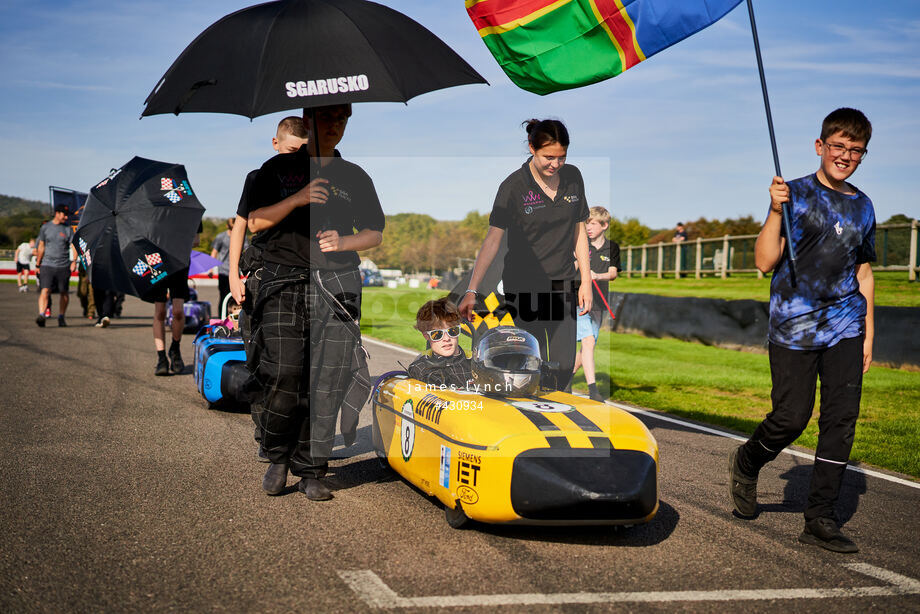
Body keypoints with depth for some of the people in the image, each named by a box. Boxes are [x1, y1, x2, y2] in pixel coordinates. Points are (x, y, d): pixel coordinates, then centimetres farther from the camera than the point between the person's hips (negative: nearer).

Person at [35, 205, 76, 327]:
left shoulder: (68, 229, 6)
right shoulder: (45, 227, 8)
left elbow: (74, 245, 1)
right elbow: (41, 247, 13)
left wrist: (74, 261, -14)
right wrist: (38, 264, 13)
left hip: (63, 266, 1)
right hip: (47, 265, -1)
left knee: (64, 293, 5)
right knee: (45, 290, -15)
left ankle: (61, 317, 19)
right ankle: (41, 315, -24)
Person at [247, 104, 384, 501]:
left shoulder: (355, 177, 18)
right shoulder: (279, 168, 12)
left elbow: (375, 234, 17)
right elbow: (255, 222, 3)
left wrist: (343, 241, -3)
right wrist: (297, 199, -11)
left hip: (337, 286, 2)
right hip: (284, 283, -1)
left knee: (328, 382, -5)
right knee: (283, 374, -13)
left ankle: (310, 471, 5)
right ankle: (277, 457, 9)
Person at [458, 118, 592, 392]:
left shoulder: (572, 177, 2)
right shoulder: (514, 185, -12)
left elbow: (579, 230, 10)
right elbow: (493, 239, -17)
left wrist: (586, 281, 6)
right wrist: (471, 291, -24)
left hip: (562, 285, 4)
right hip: (523, 286, -4)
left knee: (565, 365, 2)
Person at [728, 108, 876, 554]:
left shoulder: (862, 206, 14)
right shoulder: (795, 194, -1)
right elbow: (765, 262, -8)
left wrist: (868, 335, 17)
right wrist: (775, 211, -21)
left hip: (845, 328, 5)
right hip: (794, 327, -4)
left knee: (842, 418, -2)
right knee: (792, 417, -6)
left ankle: (820, 519, 6)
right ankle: (745, 464, 25)